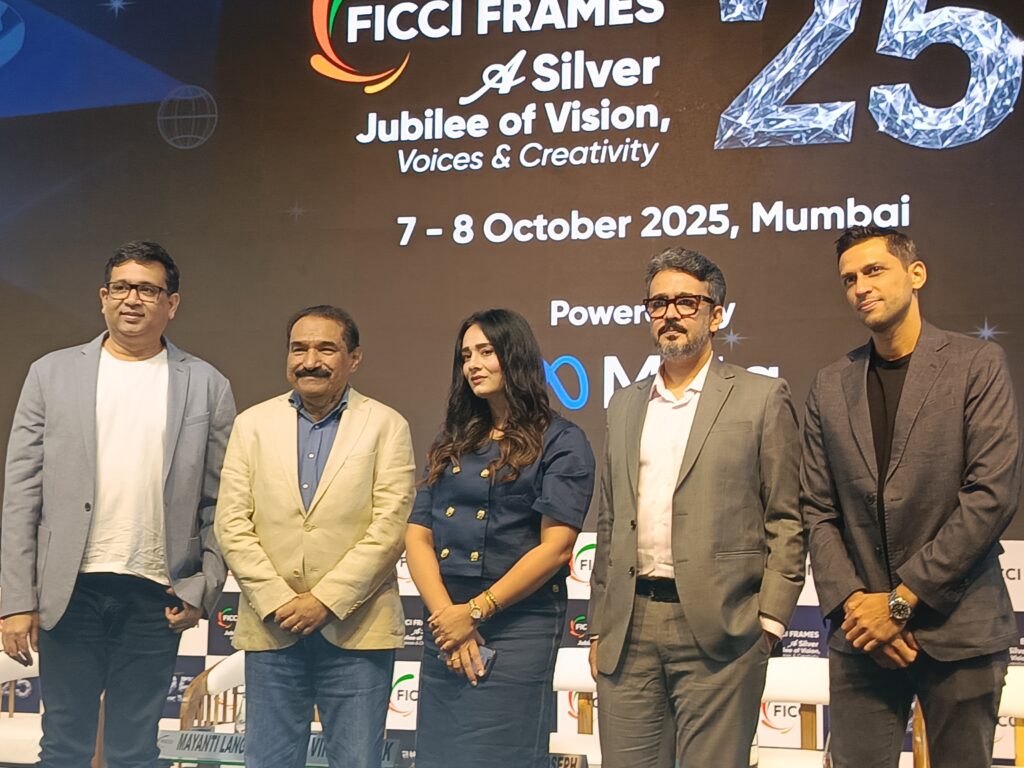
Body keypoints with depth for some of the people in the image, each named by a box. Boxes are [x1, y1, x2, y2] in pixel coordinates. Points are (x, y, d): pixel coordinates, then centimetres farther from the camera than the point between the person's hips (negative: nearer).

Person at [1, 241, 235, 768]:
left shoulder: (207, 387, 5)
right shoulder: (52, 374, 6)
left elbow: (219, 504, 4)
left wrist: (202, 590, -4)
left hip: (156, 597, 0)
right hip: (70, 591, 1)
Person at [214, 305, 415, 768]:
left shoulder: (386, 426, 2)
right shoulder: (253, 425, 9)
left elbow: (389, 527, -6)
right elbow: (232, 525, 2)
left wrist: (326, 600, -12)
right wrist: (277, 600, -8)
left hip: (356, 629, -2)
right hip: (271, 626, 2)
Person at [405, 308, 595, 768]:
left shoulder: (561, 443, -2)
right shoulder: (452, 444, 15)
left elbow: (554, 547, -11)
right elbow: (418, 536, 7)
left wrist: (476, 612, -13)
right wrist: (446, 614, -9)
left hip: (516, 629, -5)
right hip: (445, 626, 6)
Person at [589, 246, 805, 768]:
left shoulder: (761, 398, 3)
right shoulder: (625, 405, 16)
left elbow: (787, 522, 0)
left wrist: (769, 621, -7)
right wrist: (599, 626, 13)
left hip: (717, 630, -4)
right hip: (628, 632, 4)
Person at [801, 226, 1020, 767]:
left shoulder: (977, 366, -2)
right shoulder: (830, 386, 9)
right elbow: (818, 511, 7)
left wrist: (902, 599, -12)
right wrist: (852, 601, -8)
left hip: (958, 629, -2)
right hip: (861, 632, 3)